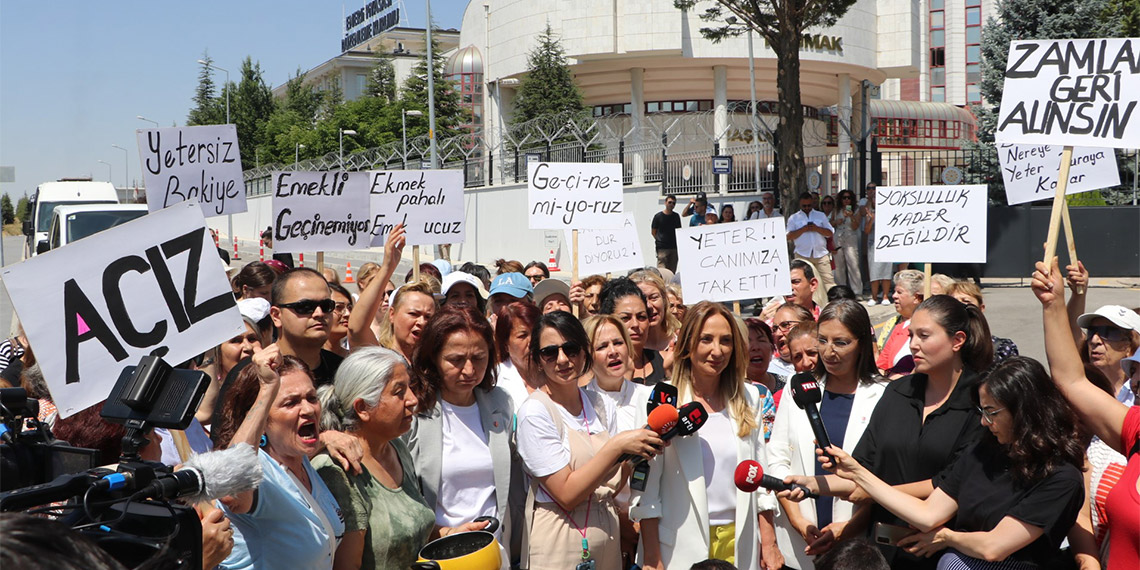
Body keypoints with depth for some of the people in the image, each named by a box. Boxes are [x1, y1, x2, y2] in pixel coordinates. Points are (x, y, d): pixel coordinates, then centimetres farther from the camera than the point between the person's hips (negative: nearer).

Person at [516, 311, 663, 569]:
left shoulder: (602, 406, 2)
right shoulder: (535, 412, -15)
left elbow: (611, 486, 5)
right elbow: (567, 494, -20)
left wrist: (636, 452, -11)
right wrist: (618, 445, -22)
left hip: (608, 539, 5)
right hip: (559, 545, -5)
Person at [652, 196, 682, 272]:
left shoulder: (676, 216, 11)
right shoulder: (658, 216, -1)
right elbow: (653, 232, 4)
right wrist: (659, 240, -2)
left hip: (674, 247, 4)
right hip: (662, 248, -4)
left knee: (672, 271, 6)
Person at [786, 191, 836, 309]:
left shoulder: (821, 215, 15)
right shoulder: (794, 218, 10)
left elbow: (830, 233, 9)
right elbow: (789, 236, 0)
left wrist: (817, 228, -7)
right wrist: (803, 229, -11)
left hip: (821, 254, 1)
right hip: (802, 255, -1)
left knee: (828, 279, -5)